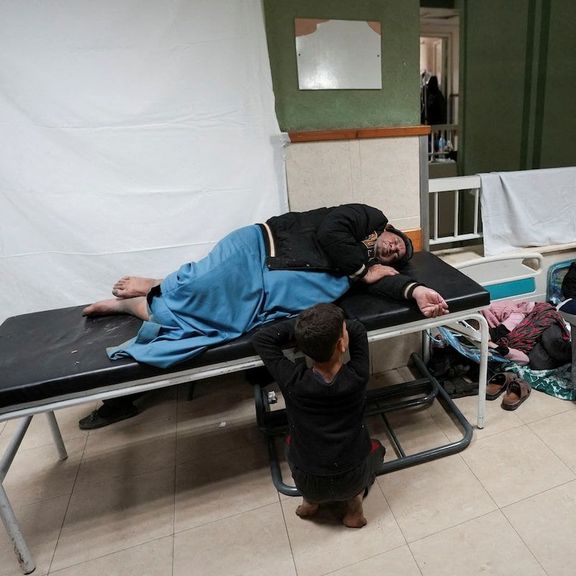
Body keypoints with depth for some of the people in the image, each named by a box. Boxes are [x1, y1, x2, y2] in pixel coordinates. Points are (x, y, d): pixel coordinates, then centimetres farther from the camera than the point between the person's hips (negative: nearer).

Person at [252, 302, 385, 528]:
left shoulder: (292, 381, -25)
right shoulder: (357, 377, -23)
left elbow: (260, 338, -12)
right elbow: (357, 328, -6)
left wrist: (299, 327, -11)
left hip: (308, 483, 0)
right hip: (352, 480, 0)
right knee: (375, 447, 31)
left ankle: (310, 499, 19)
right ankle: (355, 499, 13)